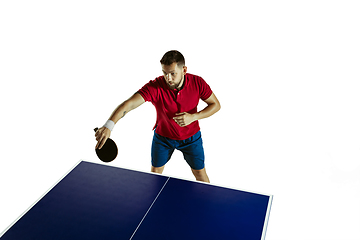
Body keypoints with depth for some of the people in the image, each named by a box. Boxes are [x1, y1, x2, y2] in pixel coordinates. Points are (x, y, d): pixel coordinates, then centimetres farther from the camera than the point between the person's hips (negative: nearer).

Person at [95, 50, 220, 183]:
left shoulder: (197, 82, -26)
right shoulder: (155, 87, -33)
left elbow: (215, 104, -12)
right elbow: (129, 104, -44)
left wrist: (193, 117, -29)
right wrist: (108, 125, -60)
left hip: (191, 137, 1)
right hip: (162, 136, 0)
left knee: (200, 174, 14)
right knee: (155, 172, 15)